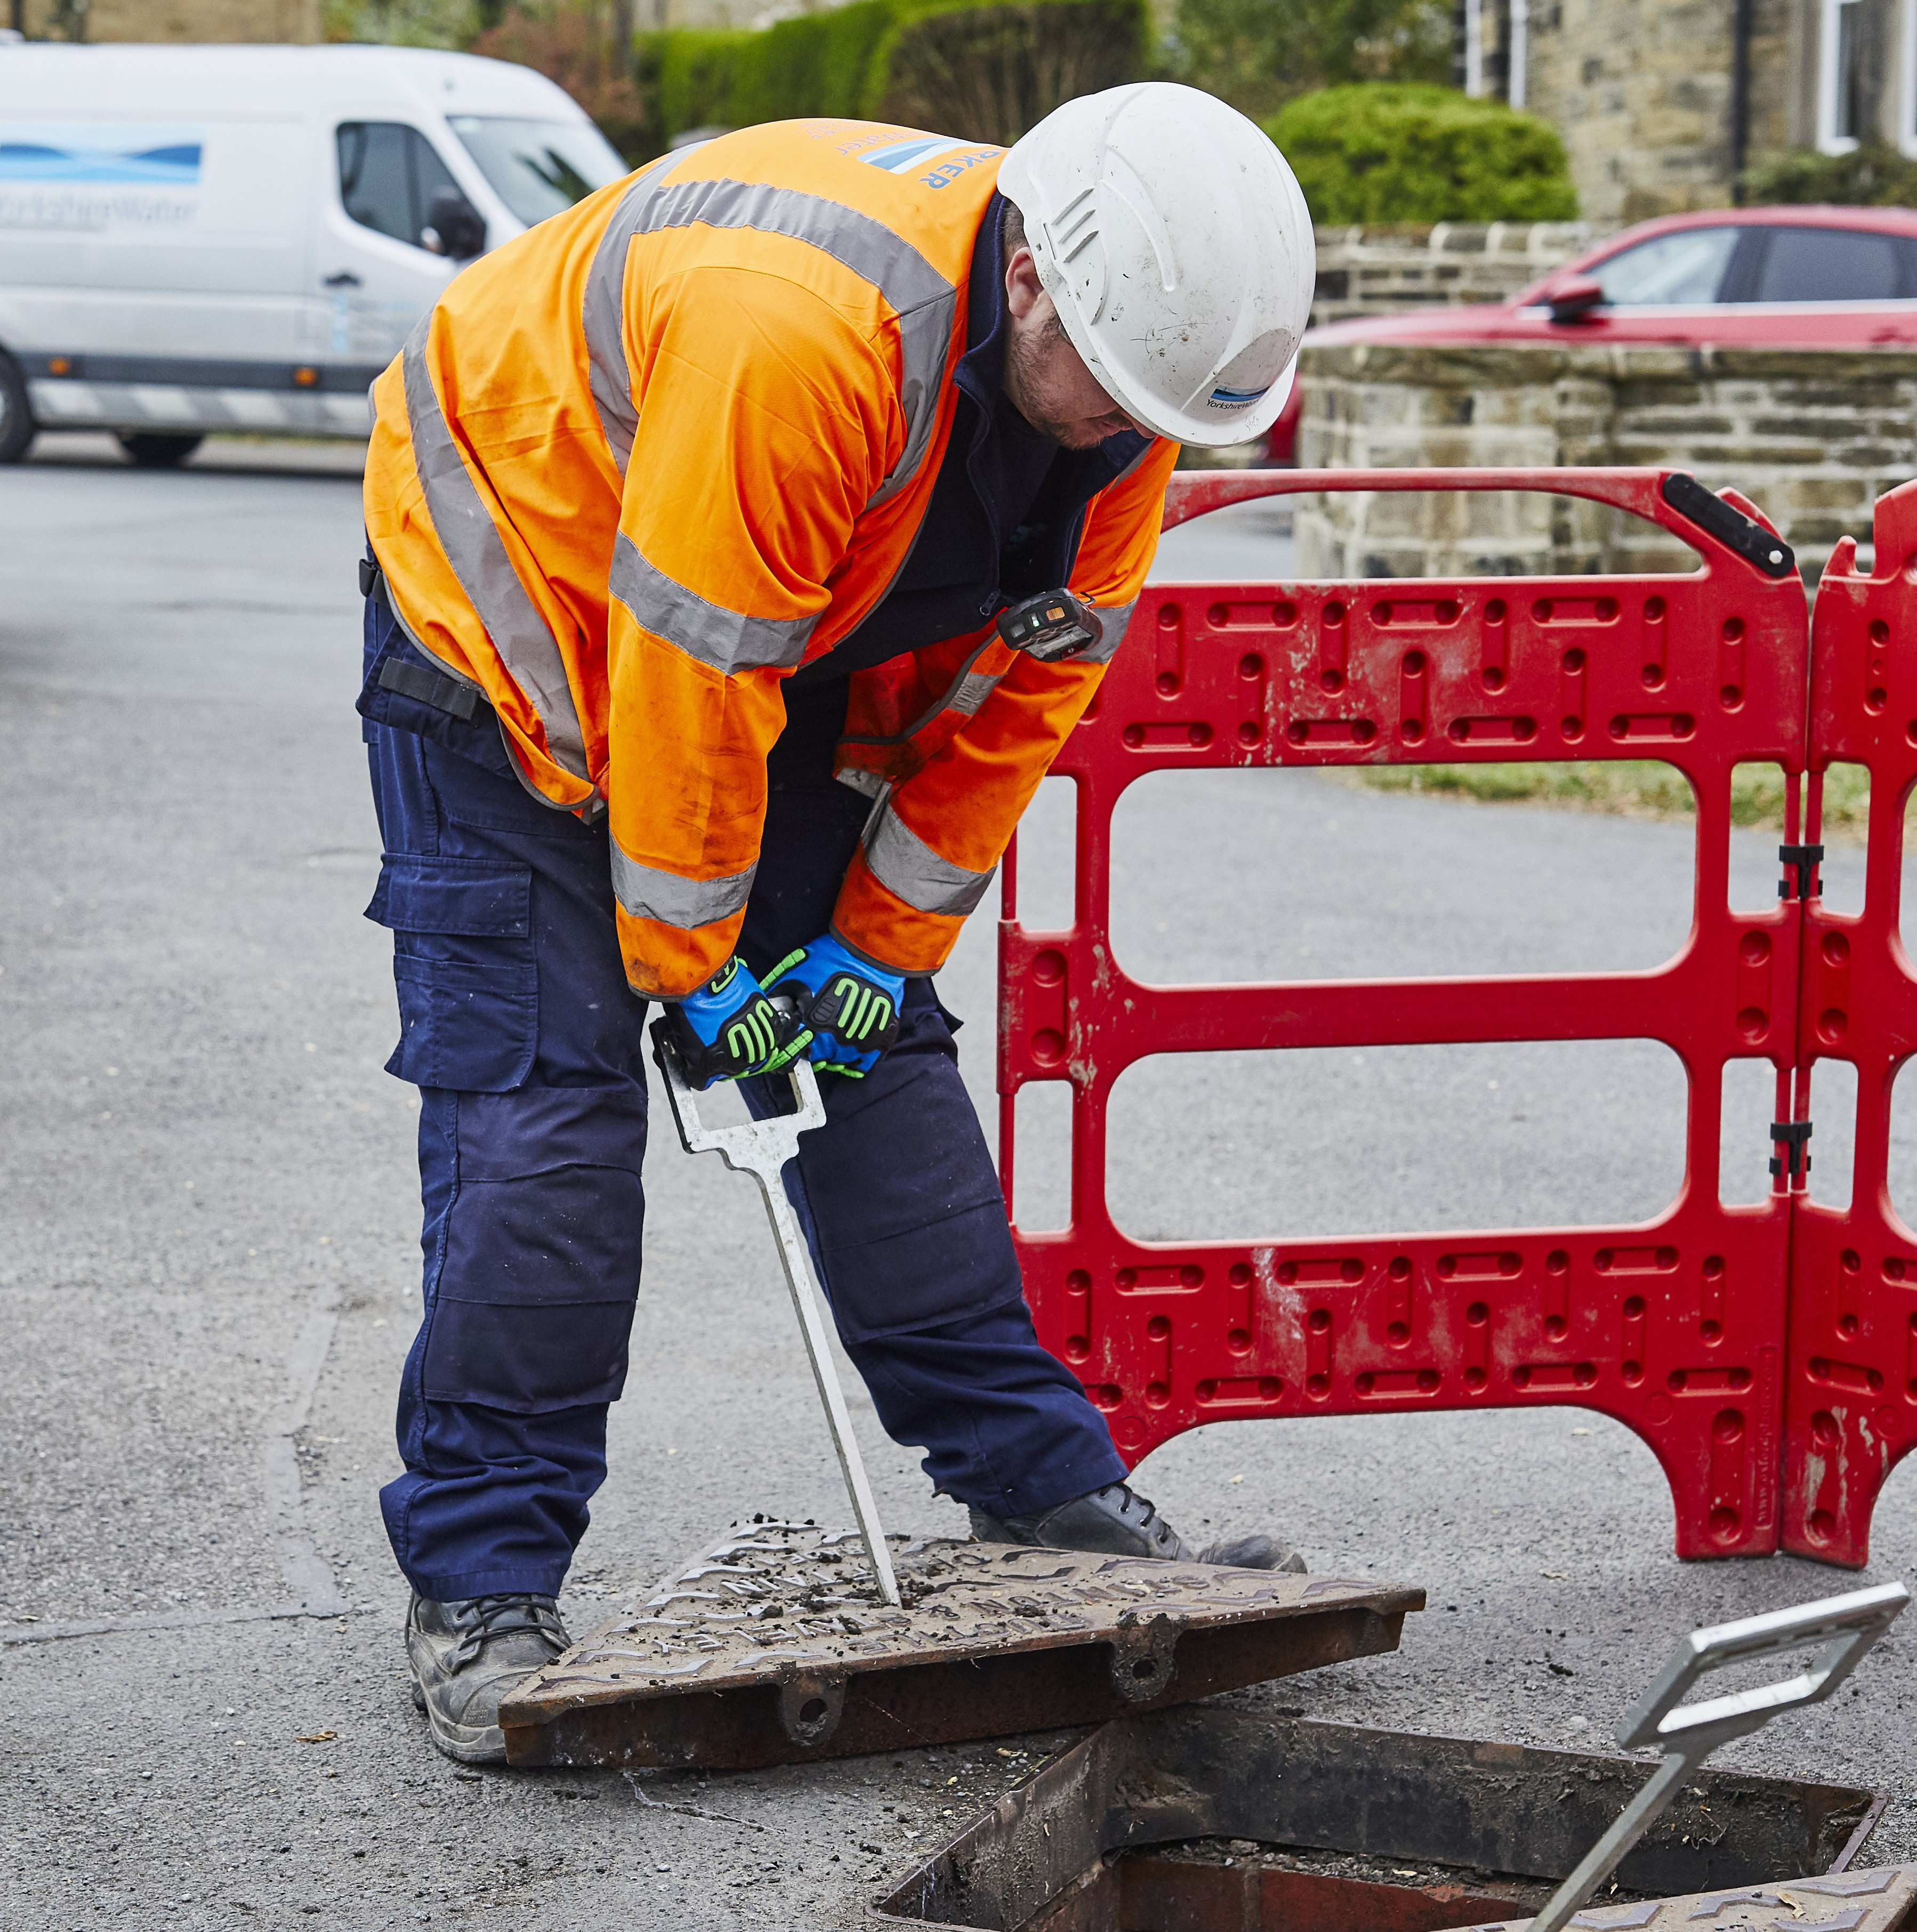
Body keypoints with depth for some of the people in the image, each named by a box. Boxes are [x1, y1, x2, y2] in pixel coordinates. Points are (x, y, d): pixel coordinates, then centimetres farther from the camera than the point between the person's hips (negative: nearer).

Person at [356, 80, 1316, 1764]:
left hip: (803, 660, 7)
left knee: (878, 1053, 7)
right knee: (540, 1094, -11)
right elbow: (686, 676, -32)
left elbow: (1032, 683, -6)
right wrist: (694, 974, -21)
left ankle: (1045, 1493, 15)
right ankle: (481, 1590, -3)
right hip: (517, 604, -6)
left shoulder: (1121, 381, -16)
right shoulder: (792, 321, -40)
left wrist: (881, 946, -6)